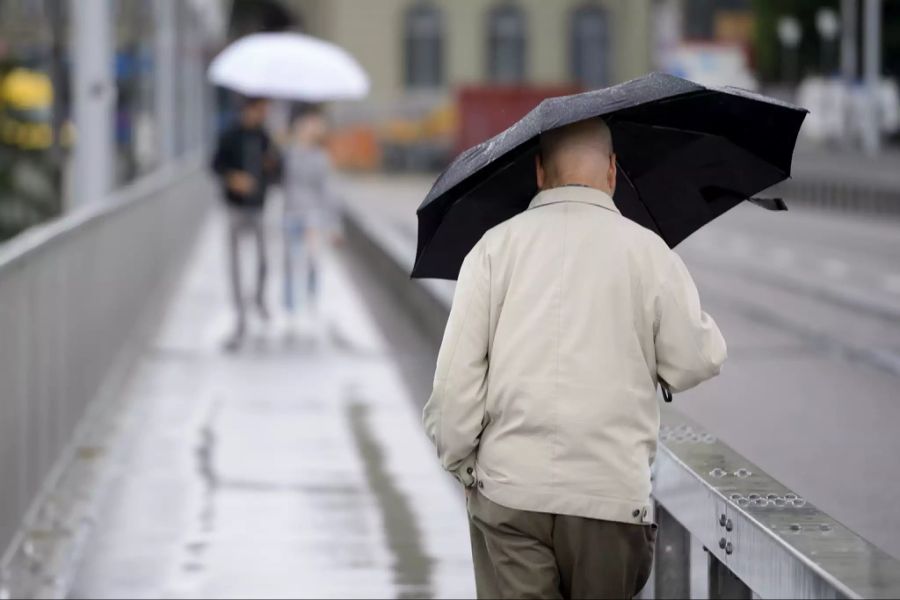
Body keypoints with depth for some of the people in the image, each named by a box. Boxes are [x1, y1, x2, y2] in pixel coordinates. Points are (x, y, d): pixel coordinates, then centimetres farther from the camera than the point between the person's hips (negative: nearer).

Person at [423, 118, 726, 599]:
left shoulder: (496, 246, 1)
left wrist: (460, 461, 8)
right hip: (612, 493, 0)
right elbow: (698, 362, 5)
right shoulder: (648, 251, 0)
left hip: (509, 490, 0)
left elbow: (457, 371, -3)